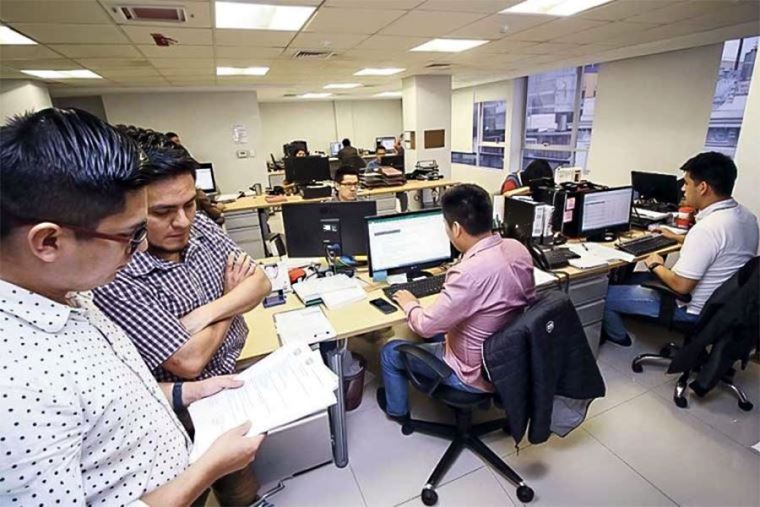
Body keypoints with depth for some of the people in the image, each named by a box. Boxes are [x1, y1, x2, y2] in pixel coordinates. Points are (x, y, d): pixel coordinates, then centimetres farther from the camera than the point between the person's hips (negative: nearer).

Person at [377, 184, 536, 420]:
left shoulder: (469, 273, -36)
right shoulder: (518, 249, -11)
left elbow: (426, 326, -24)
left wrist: (409, 304, -4)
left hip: (477, 374, -7)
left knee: (390, 351, 12)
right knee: (440, 330, 31)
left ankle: (397, 410, 40)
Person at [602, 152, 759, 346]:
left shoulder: (706, 228, -31)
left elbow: (681, 286, -27)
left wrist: (656, 265, -9)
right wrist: (678, 238, 25)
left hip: (693, 310, -10)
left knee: (606, 293, -2)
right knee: (633, 278, 22)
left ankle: (616, 336, 24)